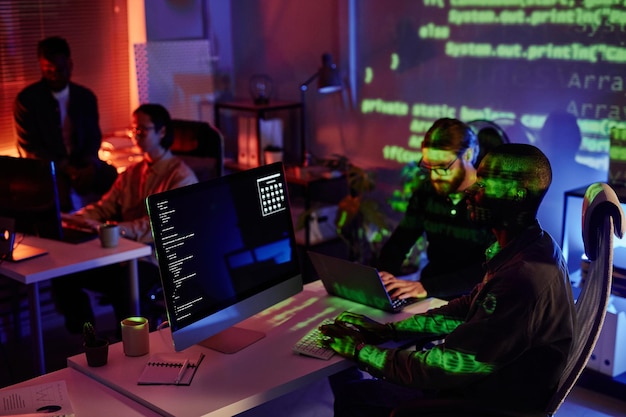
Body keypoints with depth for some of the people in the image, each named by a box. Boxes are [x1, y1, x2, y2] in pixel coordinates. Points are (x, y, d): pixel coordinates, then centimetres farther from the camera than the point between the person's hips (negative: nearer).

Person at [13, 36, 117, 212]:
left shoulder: (86, 96, 7)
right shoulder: (26, 99, -5)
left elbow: (94, 138, 8)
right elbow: (29, 148, -8)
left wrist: (90, 166, -15)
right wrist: (67, 169, -20)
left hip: (82, 164, 4)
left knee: (113, 177, -22)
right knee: (59, 189, -35)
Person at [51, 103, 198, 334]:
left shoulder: (181, 177, -7)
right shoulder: (132, 173, 18)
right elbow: (104, 207, 13)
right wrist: (72, 218, -8)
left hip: (159, 260, -7)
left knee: (122, 286, -36)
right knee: (63, 275, -9)